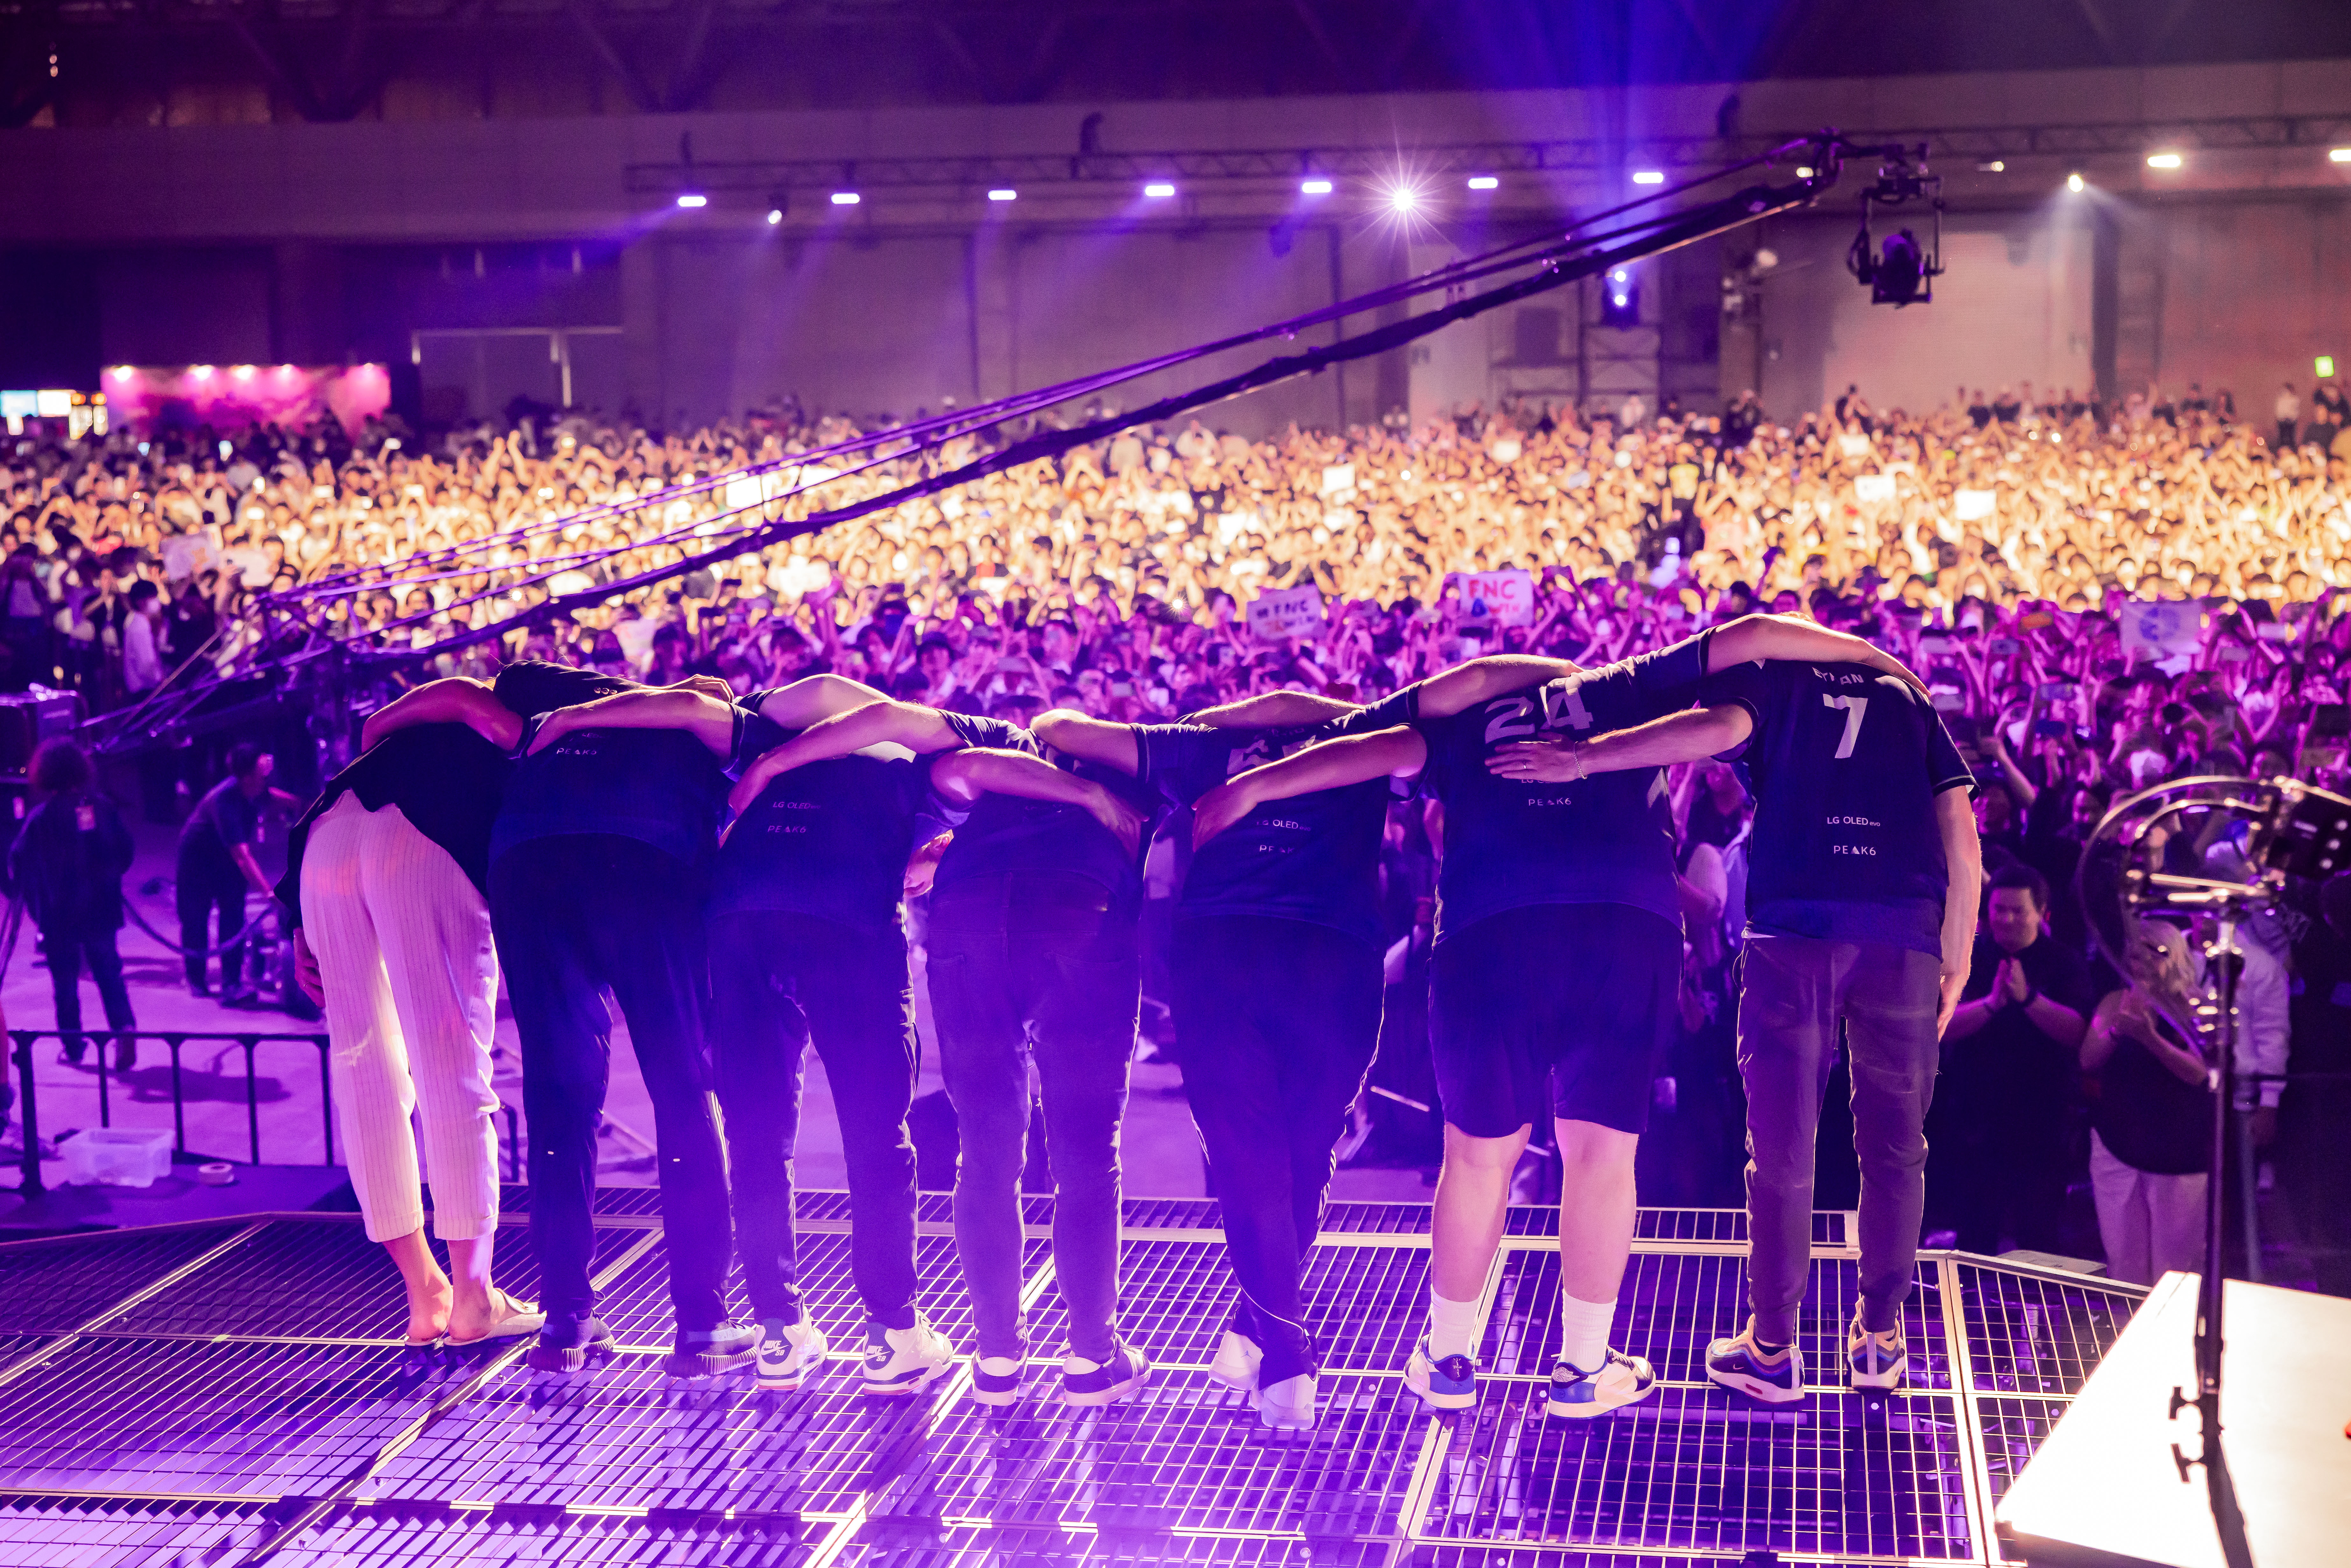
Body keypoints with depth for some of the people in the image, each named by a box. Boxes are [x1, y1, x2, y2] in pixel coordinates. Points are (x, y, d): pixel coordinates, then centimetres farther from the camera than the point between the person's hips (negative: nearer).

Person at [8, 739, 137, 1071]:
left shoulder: (41, 817, -12)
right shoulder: (102, 807, -4)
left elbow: (20, 862, -9)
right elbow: (125, 850, 2)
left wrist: (32, 898, 7)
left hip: (59, 914, -2)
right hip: (101, 907, 3)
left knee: (65, 980, 10)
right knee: (108, 972, 12)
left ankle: (73, 1046, 15)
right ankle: (124, 1028, -8)